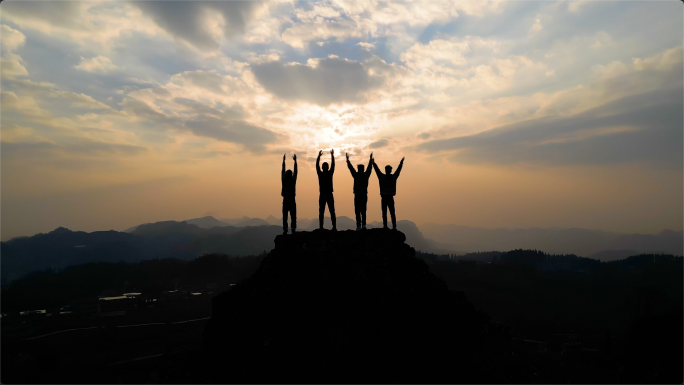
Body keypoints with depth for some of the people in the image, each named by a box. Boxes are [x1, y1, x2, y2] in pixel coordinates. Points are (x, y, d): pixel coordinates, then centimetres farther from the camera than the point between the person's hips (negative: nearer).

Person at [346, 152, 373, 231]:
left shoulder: (356, 175, -5)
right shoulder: (366, 175, 4)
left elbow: (350, 167, 3)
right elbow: (370, 167, 19)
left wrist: (347, 159, 14)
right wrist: (371, 158, 31)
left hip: (357, 195, -4)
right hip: (364, 195, 4)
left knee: (357, 211, -4)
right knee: (363, 211, 11)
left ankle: (359, 225, -9)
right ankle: (363, 225, 7)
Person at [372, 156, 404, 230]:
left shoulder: (381, 177, -6)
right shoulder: (394, 177, 1)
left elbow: (376, 168, 3)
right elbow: (399, 169, 15)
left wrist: (373, 162, 15)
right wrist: (401, 162, 29)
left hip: (384, 198, -2)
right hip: (391, 198, 3)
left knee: (384, 213, 1)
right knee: (392, 213, 5)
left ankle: (385, 226, -4)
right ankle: (394, 226, 1)